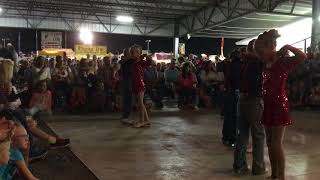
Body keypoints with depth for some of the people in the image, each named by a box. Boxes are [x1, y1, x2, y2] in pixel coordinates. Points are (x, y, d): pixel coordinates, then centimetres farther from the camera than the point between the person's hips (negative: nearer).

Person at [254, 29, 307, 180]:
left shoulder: (283, 61, -11)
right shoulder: (267, 64, 9)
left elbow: (302, 57, -24)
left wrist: (287, 47, -17)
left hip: (279, 106, -7)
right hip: (268, 106, 8)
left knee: (277, 144, -4)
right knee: (270, 143, 12)